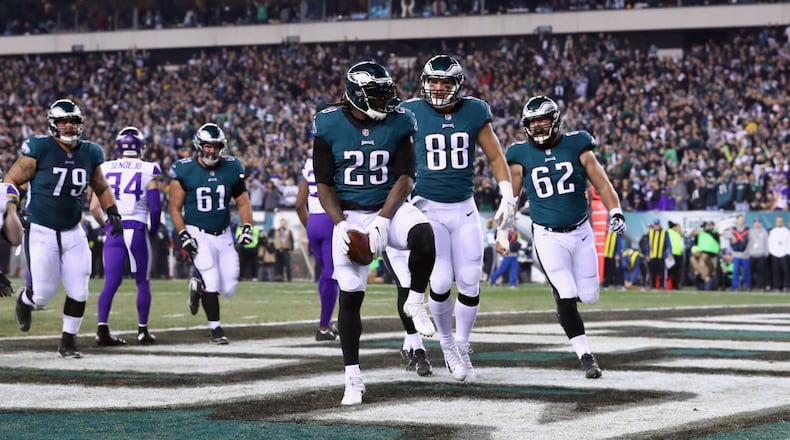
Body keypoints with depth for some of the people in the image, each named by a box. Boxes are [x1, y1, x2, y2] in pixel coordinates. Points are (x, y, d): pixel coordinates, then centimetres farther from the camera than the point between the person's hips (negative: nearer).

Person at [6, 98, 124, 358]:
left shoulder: (90, 154, 3)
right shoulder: (40, 149, -13)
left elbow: (101, 189, 19)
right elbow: (11, 181, -6)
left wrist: (113, 213, 5)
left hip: (73, 232, 4)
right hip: (42, 232, -4)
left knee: (78, 292, -1)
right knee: (44, 293, -1)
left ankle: (68, 342, 16)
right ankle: (25, 300, 35)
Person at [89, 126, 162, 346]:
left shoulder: (106, 170, 5)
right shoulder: (148, 171, -2)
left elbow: (94, 207, 4)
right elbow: (155, 206, -5)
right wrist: (154, 229, 12)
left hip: (113, 230, 2)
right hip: (137, 228, -2)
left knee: (111, 282, 4)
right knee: (142, 281, 11)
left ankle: (102, 328, -8)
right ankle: (142, 330, 13)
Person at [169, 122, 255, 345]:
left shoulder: (231, 168, 1)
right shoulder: (184, 171, -8)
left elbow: (242, 202, 9)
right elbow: (175, 207, -3)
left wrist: (247, 227, -6)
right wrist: (183, 234, -14)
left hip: (223, 235, 4)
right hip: (198, 234, -4)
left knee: (229, 288, 1)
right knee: (211, 281, -16)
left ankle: (198, 286, 33)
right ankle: (215, 328, 0)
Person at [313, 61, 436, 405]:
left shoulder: (398, 123, -6)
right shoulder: (329, 125, -7)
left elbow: (405, 178, -7)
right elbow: (324, 184, -2)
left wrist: (381, 221, -19)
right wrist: (340, 225, -16)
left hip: (389, 208, 0)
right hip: (349, 214, 0)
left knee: (424, 236, -33)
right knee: (349, 296, -3)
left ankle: (416, 302, -7)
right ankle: (353, 378, 7)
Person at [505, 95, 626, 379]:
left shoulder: (576, 146, -2)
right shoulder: (522, 156, -1)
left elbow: (602, 184, -1)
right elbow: (511, 196, 9)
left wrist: (615, 212, -15)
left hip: (581, 232, 2)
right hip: (548, 236, -2)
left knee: (589, 297, 5)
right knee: (566, 299, -14)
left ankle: (565, 296, 41)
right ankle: (585, 356, -5)